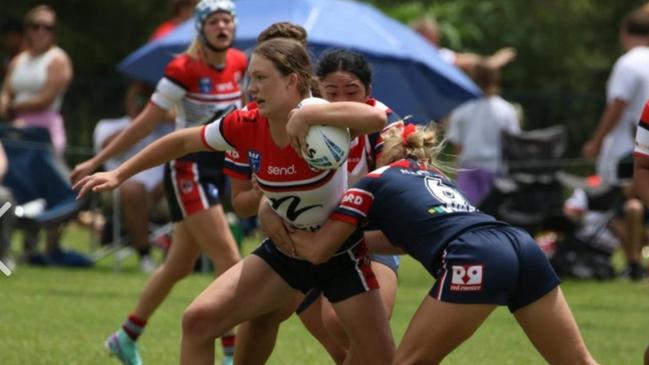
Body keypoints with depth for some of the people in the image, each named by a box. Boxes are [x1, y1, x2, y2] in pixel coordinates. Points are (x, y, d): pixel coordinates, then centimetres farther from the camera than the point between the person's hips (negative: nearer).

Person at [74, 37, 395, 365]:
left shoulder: (319, 122, -26)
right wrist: (118, 175, 0)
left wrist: (306, 115, -47)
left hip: (340, 254, -4)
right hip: (285, 249, 4)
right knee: (199, 318, -9)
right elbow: (181, 142, 3)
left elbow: (375, 118, -47)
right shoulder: (244, 128, -12)